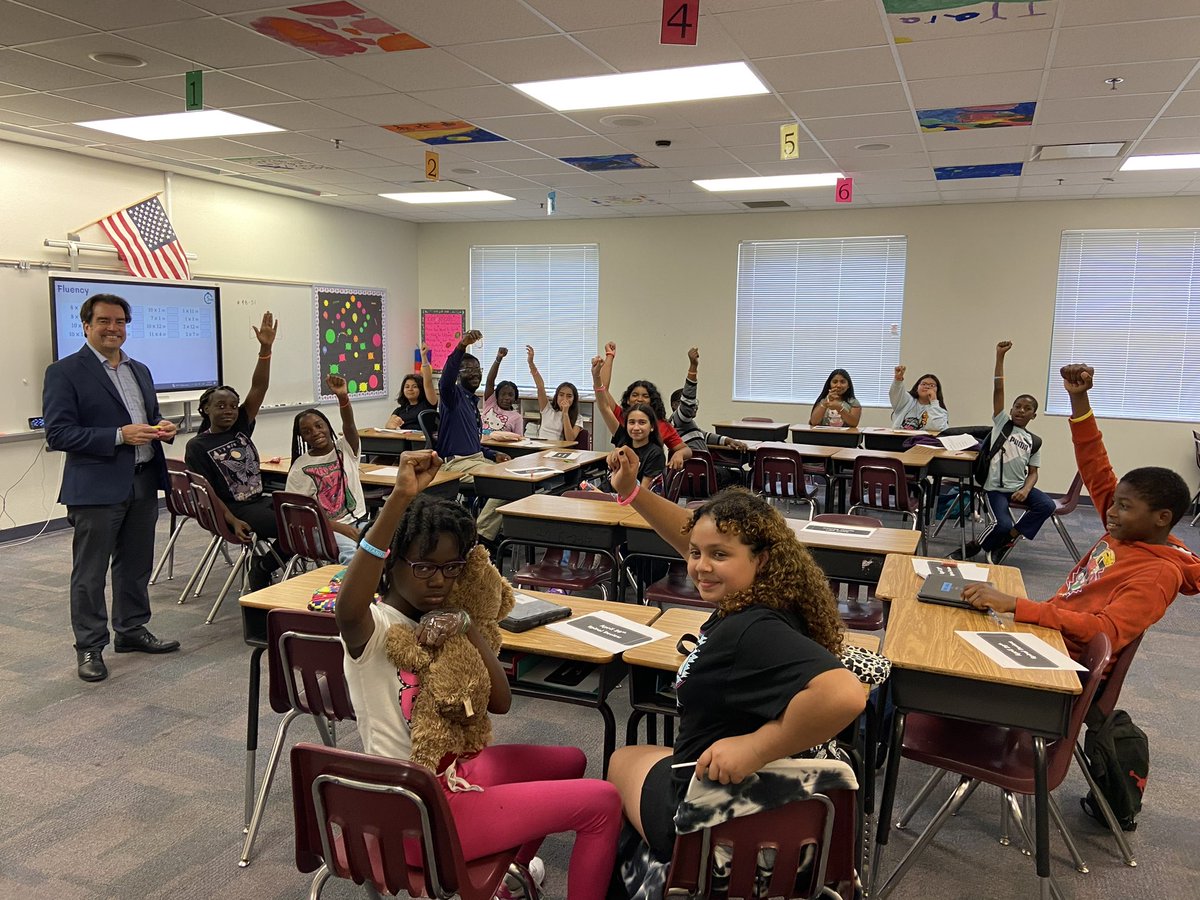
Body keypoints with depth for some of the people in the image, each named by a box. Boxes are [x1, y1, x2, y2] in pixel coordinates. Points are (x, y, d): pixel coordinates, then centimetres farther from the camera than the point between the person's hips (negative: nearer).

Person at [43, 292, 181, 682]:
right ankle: (89, 648, 14)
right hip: (96, 487, -6)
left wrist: (163, 427, 0)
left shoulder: (140, 370, 15)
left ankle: (132, 630, 30)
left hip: (143, 483, 7)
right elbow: (58, 433, -13)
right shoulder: (64, 372, -7)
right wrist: (119, 436, -22)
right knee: (89, 573, 3)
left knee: (136, 565, 16)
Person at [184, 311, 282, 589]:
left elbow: (258, 388, -3)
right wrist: (232, 522, -22)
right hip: (234, 509, -7)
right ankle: (263, 569, 1)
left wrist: (265, 349, -14)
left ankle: (264, 564, 3)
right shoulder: (198, 446, -6)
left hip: (260, 499, 7)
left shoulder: (241, 428, 7)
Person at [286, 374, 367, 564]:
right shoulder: (300, 467, 2)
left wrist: (343, 397, -37)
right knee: (352, 553, -35)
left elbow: (349, 423, -14)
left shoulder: (345, 448, 8)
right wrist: (340, 527, -14)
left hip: (358, 521, 3)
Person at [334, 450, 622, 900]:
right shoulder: (372, 628, -20)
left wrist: (468, 629, -20)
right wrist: (400, 497, -56)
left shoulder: (443, 621, 3)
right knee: (603, 802, -6)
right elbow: (347, 607, -47)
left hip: (453, 772, 8)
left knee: (570, 761, 28)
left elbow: (499, 701, -5)